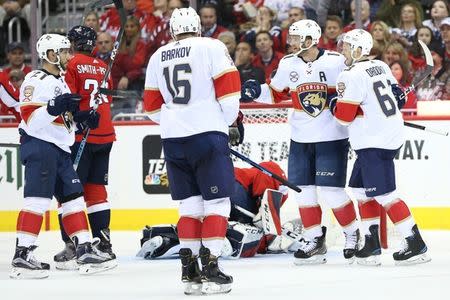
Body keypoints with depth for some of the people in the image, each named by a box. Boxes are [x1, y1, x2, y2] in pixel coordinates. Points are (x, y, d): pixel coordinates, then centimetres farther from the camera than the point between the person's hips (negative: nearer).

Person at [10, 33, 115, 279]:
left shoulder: (60, 82, 22)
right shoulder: (36, 81, -10)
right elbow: (30, 120, -20)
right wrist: (54, 107, -32)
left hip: (60, 149, 10)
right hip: (39, 146, -10)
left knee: (74, 199, 9)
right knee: (38, 200, -16)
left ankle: (85, 251, 12)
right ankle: (22, 256, -18)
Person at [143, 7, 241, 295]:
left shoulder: (158, 57, 15)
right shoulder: (212, 47, -2)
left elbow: (152, 105, 18)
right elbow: (229, 89, -7)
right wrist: (230, 120, 9)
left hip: (173, 138, 5)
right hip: (207, 133, -5)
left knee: (190, 203, 12)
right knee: (217, 201, -1)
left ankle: (189, 268, 8)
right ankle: (210, 268, -9)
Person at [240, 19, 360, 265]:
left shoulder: (336, 61, -10)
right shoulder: (288, 64, 3)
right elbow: (275, 93, 13)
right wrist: (255, 91, -3)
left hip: (332, 137, -5)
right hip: (301, 139, 5)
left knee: (331, 190, -7)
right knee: (302, 189, 4)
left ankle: (353, 234, 13)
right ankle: (315, 240, 16)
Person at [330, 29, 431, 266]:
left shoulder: (352, 76, -16)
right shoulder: (381, 67, 10)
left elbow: (344, 115, -13)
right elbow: (397, 95, 20)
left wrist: (334, 106, 6)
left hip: (374, 144, -10)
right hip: (392, 135, 10)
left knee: (384, 194, -9)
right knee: (361, 189, 16)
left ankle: (415, 244, -11)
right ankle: (371, 243, 16)